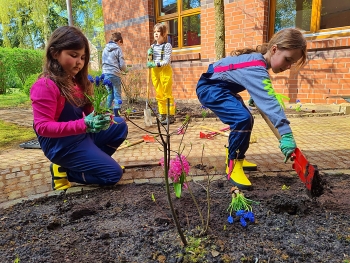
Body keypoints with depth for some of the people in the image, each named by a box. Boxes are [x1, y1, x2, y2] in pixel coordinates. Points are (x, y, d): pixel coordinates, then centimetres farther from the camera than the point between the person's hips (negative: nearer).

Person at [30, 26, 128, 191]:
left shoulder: (77, 81, 7)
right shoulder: (45, 86, -20)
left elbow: (88, 110, 9)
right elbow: (42, 127, -24)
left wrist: (99, 117, -16)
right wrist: (84, 124, -33)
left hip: (82, 134, 8)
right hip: (62, 144, -8)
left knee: (119, 126, 11)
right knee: (113, 174, -9)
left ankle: (90, 162, 9)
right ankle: (64, 171, 5)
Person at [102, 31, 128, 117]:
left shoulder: (105, 49, 13)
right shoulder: (118, 49, -3)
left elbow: (103, 62, 17)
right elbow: (122, 64, -5)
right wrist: (125, 71, 14)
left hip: (105, 73, 6)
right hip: (115, 74, -5)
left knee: (110, 93, 16)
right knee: (117, 94, 1)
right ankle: (116, 114, -3)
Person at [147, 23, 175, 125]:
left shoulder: (167, 45, -4)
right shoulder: (152, 46, 13)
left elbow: (167, 61, -13)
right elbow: (150, 61, 17)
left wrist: (157, 64, -23)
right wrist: (149, 55, -2)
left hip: (165, 70, -6)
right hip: (154, 71, 6)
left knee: (167, 94, -4)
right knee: (159, 95, 9)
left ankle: (171, 116, 2)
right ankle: (162, 115, 17)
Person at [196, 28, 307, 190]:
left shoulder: (258, 58, 3)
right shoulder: (256, 68, -28)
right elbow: (269, 101, -37)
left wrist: (253, 98, 34)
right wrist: (286, 135, -40)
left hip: (220, 88, 11)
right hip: (209, 88, -11)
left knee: (245, 119, 15)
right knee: (243, 119, -27)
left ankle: (236, 158, 28)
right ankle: (233, 165, -11)